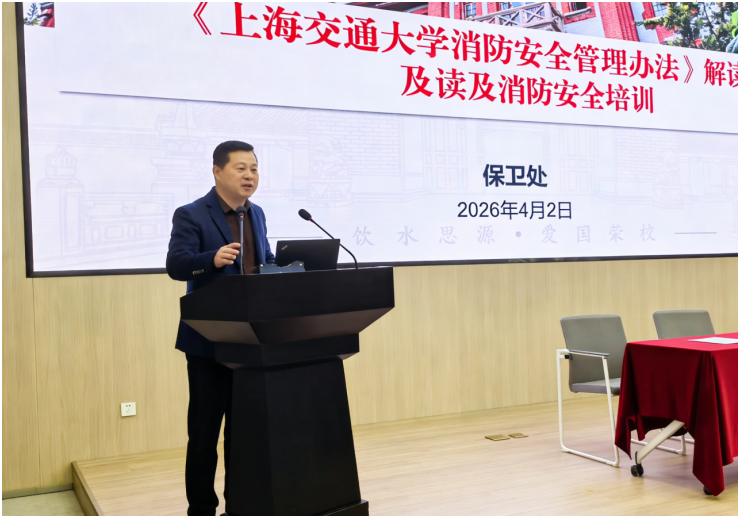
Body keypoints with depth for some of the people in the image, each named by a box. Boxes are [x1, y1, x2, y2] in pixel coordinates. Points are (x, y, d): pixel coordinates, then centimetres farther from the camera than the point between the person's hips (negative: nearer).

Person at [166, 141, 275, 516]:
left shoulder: (256, 215, 13)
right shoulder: (190, 215, -8)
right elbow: (176, 265, -20)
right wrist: (213, 259, -38)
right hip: (210, 341, -6)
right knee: (205, 431, 3)